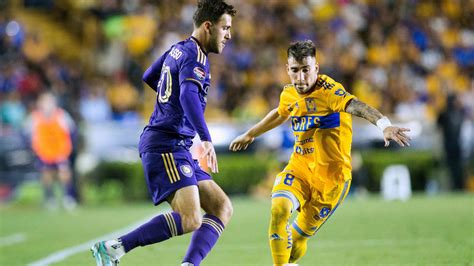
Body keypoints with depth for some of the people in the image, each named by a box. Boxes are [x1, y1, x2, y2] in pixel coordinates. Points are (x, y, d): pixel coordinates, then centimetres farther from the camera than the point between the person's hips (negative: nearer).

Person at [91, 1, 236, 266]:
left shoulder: (178, 49, 18)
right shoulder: (195, 55, -11)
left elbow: (149, 77, 35)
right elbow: (189, 96, -28)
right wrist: (206, 139, -38)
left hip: (177, 148, 10)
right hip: (166, 146, -10)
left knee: (223, 208, 4)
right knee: (190, 220, -22)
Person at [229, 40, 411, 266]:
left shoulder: (329, 91, -19)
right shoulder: (289, 94, 3)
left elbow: (356, 106, -38)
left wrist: (384, 125, -58)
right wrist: (250, 135, 42)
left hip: (330, 176, -4)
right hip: (299, 168, 4)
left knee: (297, 237, 0)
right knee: (279, 209, -25)